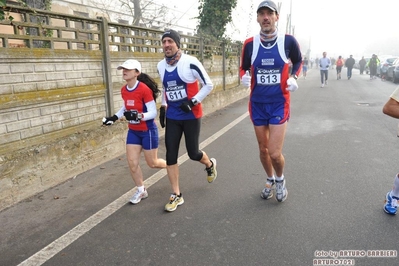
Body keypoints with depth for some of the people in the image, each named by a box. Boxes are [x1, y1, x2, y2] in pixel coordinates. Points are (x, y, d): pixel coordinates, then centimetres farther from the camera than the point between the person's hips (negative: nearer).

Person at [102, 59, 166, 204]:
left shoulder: (144, 89, -23)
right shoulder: (123, 90, -1)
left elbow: (153, 112, -21)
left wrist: (138, 116, -36)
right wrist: (114, 117, 9)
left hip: (148, 131, -6)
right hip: (133, 131, 6)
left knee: (152, 163, 6)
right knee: (132, 163, 4)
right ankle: (141, 190, 24)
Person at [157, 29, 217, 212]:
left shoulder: (190, 62, -14)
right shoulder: (161, 66, 5)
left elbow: (208, 85, -8)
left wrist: (193, 101, -17)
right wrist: (163, 106, 13)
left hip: (191, 115, -5)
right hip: (172, 117, 5)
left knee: (193, 153, 5)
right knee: (171, 155, 1)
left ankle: (210, 164, 42)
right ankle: (176, 195, 14)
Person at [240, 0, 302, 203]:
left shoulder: (288, 41, -7)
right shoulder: (250, 44, -3)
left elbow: (298, 61, 13)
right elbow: (243, 68, 11)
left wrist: (293, 77, -6)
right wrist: (244, 77, -12)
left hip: (279, 104, -2)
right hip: (257, 104, 3)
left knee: (275, 153, -7)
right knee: (263, 149, 14)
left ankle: (280, 180, 27)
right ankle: (270, 180, 41)